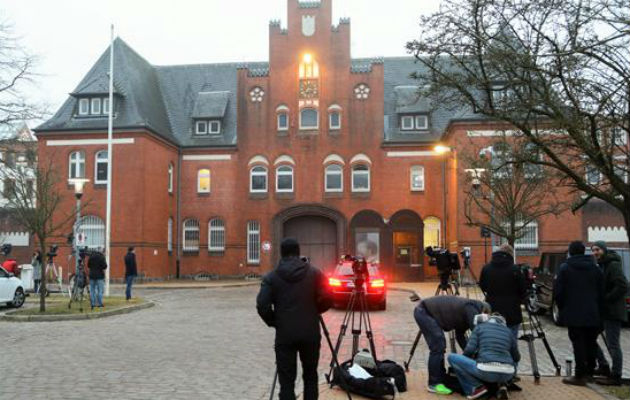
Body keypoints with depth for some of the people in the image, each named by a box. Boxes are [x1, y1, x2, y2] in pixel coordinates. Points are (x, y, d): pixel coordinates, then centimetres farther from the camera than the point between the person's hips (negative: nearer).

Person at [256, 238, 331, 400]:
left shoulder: (271, 277, -1)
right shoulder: (314, 273, 2)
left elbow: (262, 305, -11)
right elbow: (327, 300, -4)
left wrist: (274, 322, 5)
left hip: (285, 334, -1)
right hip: (310, 332, 1)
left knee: (286, 380, 4)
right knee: (310, 376, 16)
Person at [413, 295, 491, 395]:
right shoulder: (472, 309, -12)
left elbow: (460, 335, 18)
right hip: (424, 312, -10)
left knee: (440, 347, 13)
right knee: (438, 347, -10)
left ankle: (441, 378, 22)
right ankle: (434, 384, -5)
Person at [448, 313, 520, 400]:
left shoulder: (479, 327, 14)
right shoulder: (508, 331, 21)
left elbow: (469, 350, 3)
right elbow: (517, 358, 25)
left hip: (486, 371, -4)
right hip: (507, 374, 4)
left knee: (452, 358, 14)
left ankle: (476, 387, 3)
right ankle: (502, 384, 12)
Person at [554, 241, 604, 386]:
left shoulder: (565, 268, -6)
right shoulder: (595, 268, 8)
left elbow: (558, 292, -8)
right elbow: (601, 292, 9)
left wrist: (562, 308, 7)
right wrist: (598, 309, 15)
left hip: (574, 314, -4)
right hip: (593, 314, 4)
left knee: (578, 344, -2)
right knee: (591, 342, 14)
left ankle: (580, 376, 0)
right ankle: (589, 371, 24)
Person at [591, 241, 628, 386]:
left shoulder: (613, 265, -13)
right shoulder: (601, 266, 16)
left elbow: (623, 287, -23)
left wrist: (605, 299, -20)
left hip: (612, 311, -10)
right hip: (602, 310, 10)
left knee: (613, 344, -3)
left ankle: (616, 377, 6)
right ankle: (604, 367, 23)